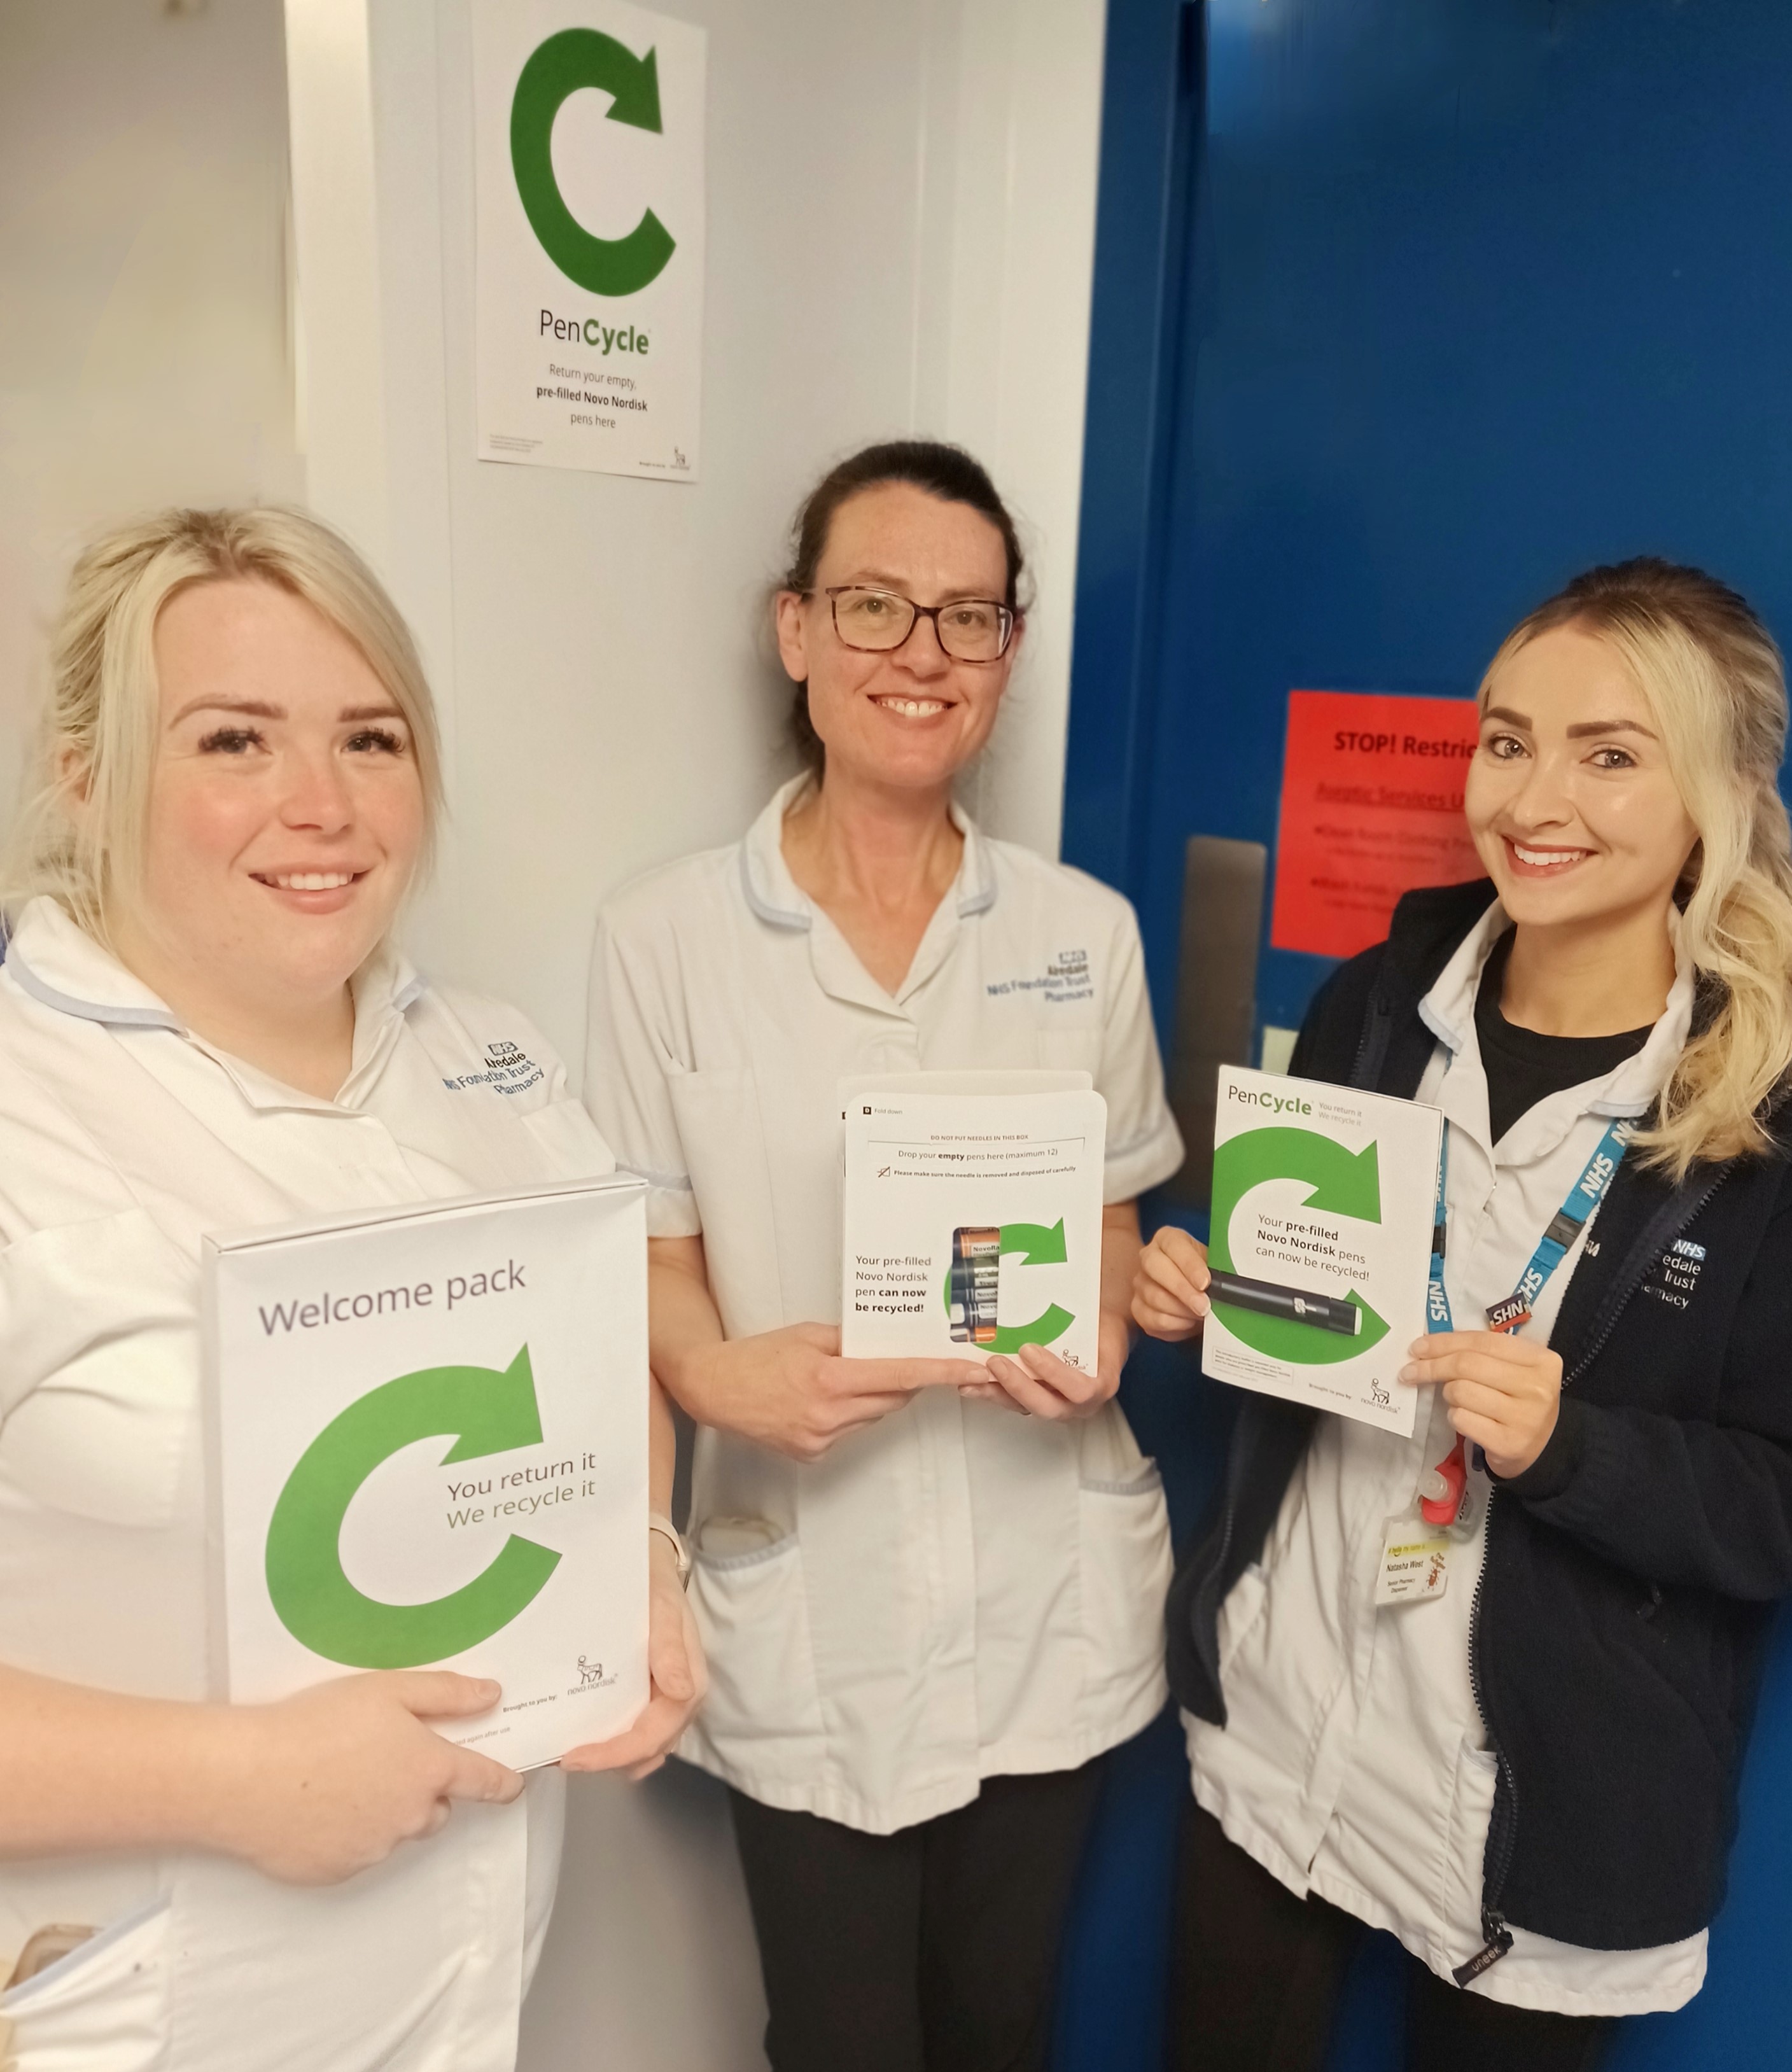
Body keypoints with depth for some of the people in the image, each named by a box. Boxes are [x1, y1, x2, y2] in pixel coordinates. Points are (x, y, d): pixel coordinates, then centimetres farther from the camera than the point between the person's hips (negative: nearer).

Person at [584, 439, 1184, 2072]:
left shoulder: (1084, 930, 0)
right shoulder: (669, 933, -7)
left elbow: (1113, 1217, 9)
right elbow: (650, 1253, -3)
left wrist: (1097, 1330, -12)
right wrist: (713, 1370, -24)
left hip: (1051, 1599, 3)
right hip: (809, 1610, -2)